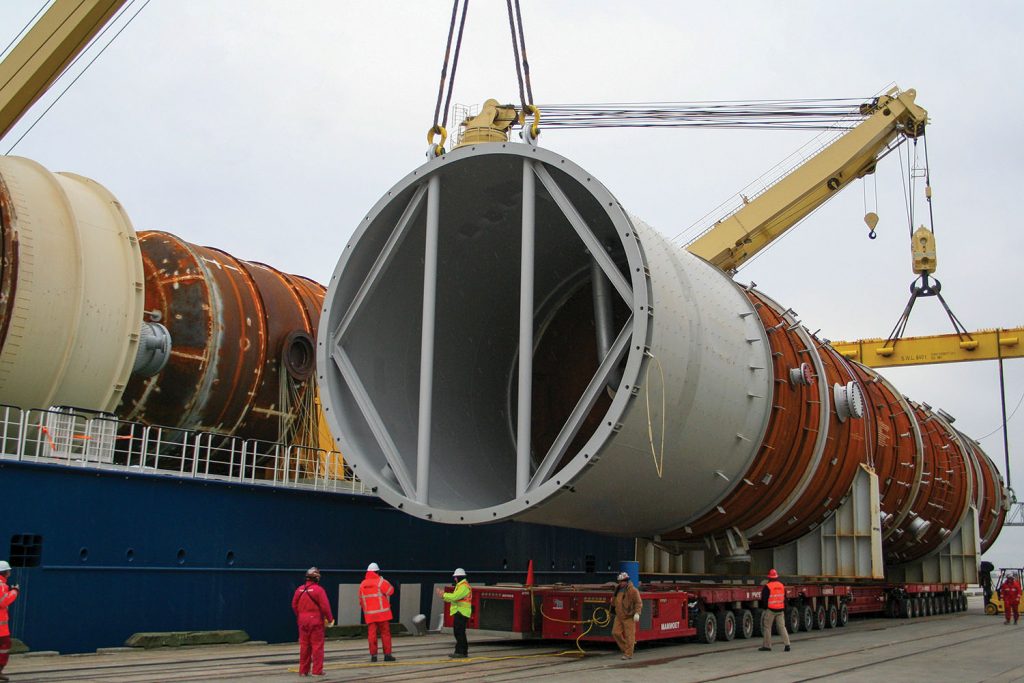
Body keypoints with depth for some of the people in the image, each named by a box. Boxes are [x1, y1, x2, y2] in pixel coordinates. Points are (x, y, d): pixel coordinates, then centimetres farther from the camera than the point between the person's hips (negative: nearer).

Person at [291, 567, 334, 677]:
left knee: (304, 646, 12)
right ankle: (317, 670, 1)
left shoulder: (299, 590, 5)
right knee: (317, 645, 1)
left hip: (303, 621, 5)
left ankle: (303, 670, 16)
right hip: (316, 621, -5)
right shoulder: (318, 590, -12)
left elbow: (294, 605, 9)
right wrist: (330, 619, -2)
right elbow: (325, 606, -14)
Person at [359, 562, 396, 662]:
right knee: (385, 633, 4)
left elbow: (361, 600, 11)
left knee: (372, 634, 5)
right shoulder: (381, 581, -9)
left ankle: (373, 655, 4)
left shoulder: (362, 584, 6)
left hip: (369, 614, 3)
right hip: (382, 613, -3)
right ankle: (387, 654, 4)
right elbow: (390, 591, 1)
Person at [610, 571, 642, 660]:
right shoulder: (618, 588, 9)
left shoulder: (633, 590, -13)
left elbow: (638, 603, -15)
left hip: (629, 617, -7)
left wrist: (637, 613, -24)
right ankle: (625, 649, 20)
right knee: (616, 633, 4)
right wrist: (613, 606, 32)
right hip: (619, 616, 7)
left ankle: (628, 654, 4)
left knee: (629, 635, -3)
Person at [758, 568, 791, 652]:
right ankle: (787, 644, -1)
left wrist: (765, 607, 7)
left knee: (767, 627, 4)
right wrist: (784, 609, 20)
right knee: (782, 627, 8)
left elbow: (764, 599, -9)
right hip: (780, 610, 5)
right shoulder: (782, 586, 8)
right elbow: (784, 598, 13)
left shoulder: (767, 587, -11)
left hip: (770, 610, -5)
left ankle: (767, 645, 7)